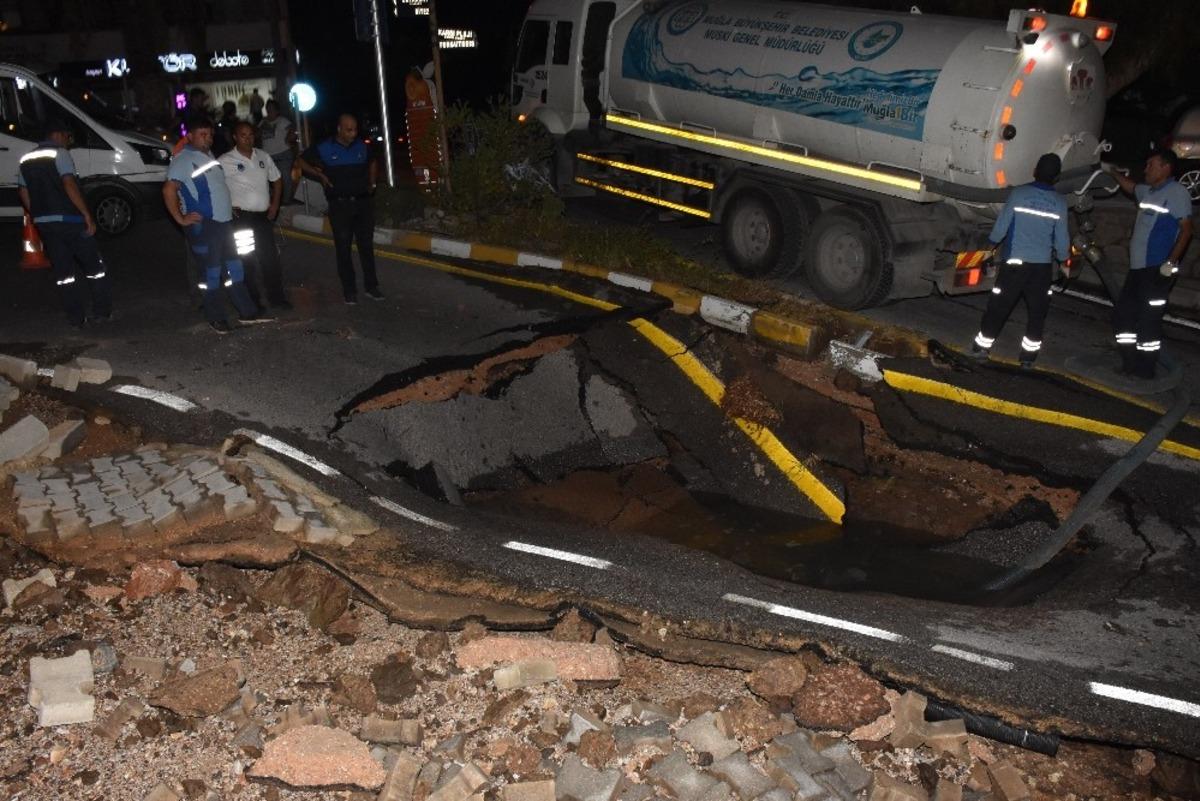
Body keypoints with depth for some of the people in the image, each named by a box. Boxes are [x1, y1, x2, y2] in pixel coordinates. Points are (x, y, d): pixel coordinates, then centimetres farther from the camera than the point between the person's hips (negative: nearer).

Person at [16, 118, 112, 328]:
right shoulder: (59, 154, -7)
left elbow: (23, 192, 16)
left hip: (43, 223, 6)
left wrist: (38, 216, 21)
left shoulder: (27, 159, 15)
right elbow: (69, 184, -19)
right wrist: (87, 215, -19)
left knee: (62, 271, 10)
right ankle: (101, 311, 10)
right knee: (93, 265, 7)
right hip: (69, 220, -6)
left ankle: (76, 318, 10)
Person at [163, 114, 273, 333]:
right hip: (203, 225, -8)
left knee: (234, 267, 11)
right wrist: (181, 219, -19)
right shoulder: (183, 159, -12)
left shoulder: (209, 155, 14)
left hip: (224, 221, 8)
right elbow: (169, 189, -20)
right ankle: (216, 318, 9)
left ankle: (247, 311, 18)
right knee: (212, 272, -1)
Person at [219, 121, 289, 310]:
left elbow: (277, 180, 19)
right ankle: (252, 300, 11)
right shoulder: (225, 161, -6)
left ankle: (276, 296, 19)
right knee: (246, 260, 1)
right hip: (241, 217, -4)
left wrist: (275, 204, 10)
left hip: (264, 216, 4)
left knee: (270, 257, 8)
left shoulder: (263, 157, 9)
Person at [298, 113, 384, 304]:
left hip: (363, 202, 3)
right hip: (340, 205, -2)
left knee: (367, 245, 6)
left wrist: (371, 183, 15)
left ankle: (371, 286, 15)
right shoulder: (324, 149, -3)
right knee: (343, 248, 1)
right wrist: (320, 175, -1)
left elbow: (372, 163, 26)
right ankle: (349, 290, 8)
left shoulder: (361, 146, 6)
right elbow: (302, 161, 9)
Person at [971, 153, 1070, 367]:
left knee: (998, 306, 9)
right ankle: (1029, 354, 17)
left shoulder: (1018, 194, -9)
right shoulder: (1059, 203, -5)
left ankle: (982, 346, 15)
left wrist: (993, 242, 17)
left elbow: (1000, 228, -4)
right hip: (1042, 266, 1)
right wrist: (1064, 257, 21)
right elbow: (1061, 240, 2)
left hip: (1013, 263, -1)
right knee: (1037, 311, 13)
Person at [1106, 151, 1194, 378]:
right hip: (1138, 268, 9)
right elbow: (1131, 187, 40)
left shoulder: (1177, 193, -9)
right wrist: (1112, 171, 37)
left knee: (1149, 320, -7)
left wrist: (1171, 263, -22)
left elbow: (1186, 230, -14)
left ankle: (1145, 369, 1)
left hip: (1158, 270, -9)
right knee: (1123, 315, 11)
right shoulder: (1148, 191, 15)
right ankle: (1131, 363, 20)